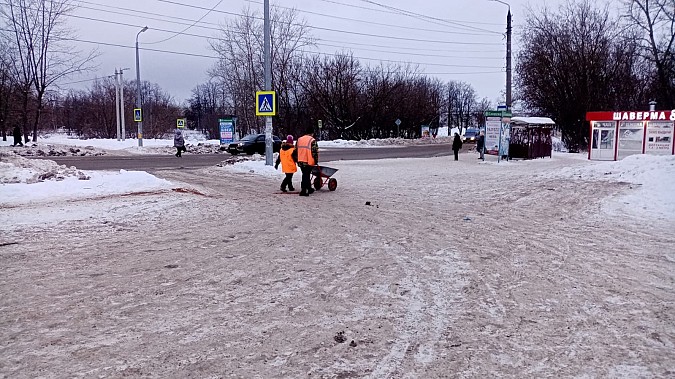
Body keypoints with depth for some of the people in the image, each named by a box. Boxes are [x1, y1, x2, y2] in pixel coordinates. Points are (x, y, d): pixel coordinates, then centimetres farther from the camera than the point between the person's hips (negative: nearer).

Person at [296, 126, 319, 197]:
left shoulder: (299, 139, 11)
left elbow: (296, 150, 16)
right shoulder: (312, 140, -9)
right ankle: (303, 191, -4)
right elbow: (315, 151, -11)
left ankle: (309, 189, 27)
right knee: (306, 175, -1)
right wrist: (316, 160, 0)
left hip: (300, 161, 6)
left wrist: (297, 160, 23)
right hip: (308, 162, -6)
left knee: (306, 175, 17)